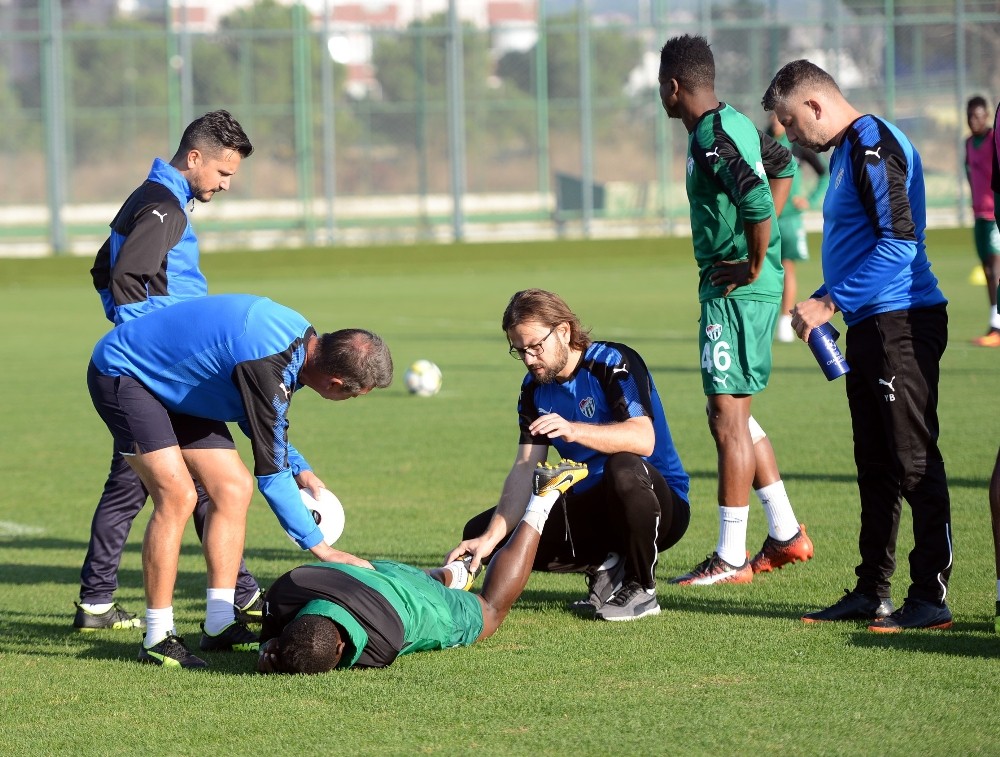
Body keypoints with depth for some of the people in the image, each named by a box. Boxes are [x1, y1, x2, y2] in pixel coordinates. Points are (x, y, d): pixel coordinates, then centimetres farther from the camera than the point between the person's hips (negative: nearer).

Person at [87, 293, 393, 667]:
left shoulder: (301, 336, -6)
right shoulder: (269, 369, -33)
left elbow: (261, 418, 15)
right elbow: (271, 473, -25)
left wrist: (299, 469, 4)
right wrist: (320, 547, -17)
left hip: (171, 383, 10)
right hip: (121, 373, -10)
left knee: (234, 488, 3)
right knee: (177, 495, -22)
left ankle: (219, 624, 6)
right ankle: (157, 639, -15)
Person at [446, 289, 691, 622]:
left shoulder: (614, 363, -17)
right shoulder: (535, 389, 3)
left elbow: (643, 440, -32)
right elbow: (525, 469, -6)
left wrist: (573, 430, -46)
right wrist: (490, 538, -21)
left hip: (662, 505, -6)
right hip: (591, 508, 6)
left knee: (624, 468, -42)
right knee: (479, 530, -4)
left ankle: (642, 588, -18)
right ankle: (602, 567, 1)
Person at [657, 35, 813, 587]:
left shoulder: (711, 137, -18)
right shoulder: (736, 124, 13)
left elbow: (756, 199, -31)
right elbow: (781, 164, 30)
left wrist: (755, 264, -19)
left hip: (737, 291, -10)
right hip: (739, 288, 10)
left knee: (729, 419, -5)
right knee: (733, 414, 17)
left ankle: (731, 558, -1)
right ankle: (786, 535, 22)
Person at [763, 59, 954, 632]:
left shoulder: (873, 145, -14)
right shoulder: (847, 150, 18)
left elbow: (899, 240, -22)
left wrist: (830, 302, -18)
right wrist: (823, 303, 13)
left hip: (902, 323, -10)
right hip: (871, 325, 10)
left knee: (915, 460, -8)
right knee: (876, 462, 14)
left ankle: (932, 597, -6)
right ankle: (873, 591, 20)